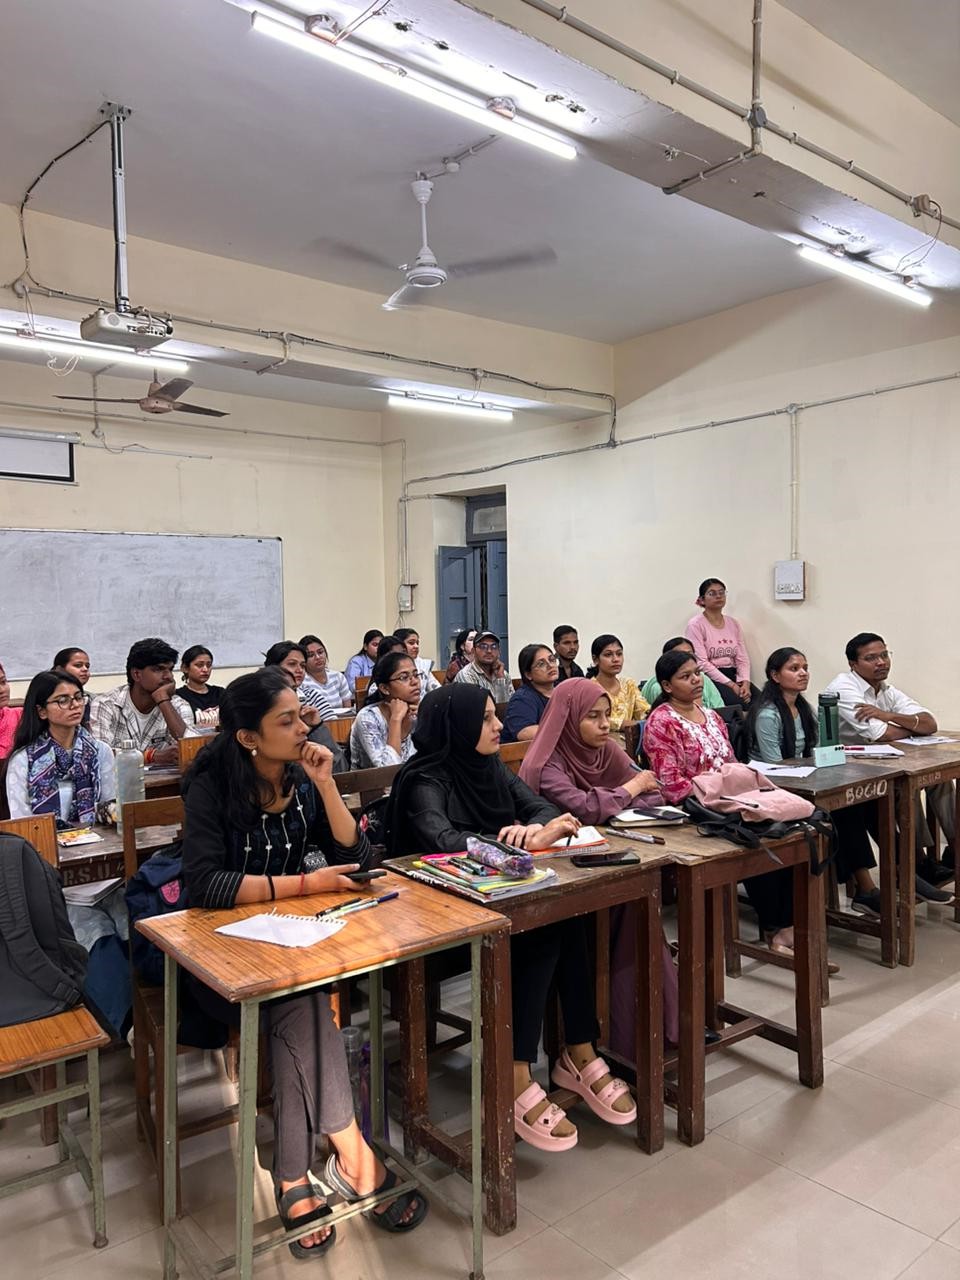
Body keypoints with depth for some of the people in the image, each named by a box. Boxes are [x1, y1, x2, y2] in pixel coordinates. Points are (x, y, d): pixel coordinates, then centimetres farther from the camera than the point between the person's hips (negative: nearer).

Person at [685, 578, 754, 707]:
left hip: (733, 676, 6)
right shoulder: (695, 625, -4)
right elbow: (702, 663, -12)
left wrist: (745, 682, -10)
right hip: (710, 678, -6)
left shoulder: (733, 623, 14)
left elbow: (742, 658, 9)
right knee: (739, 703, -30)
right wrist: (731, 685, -17)